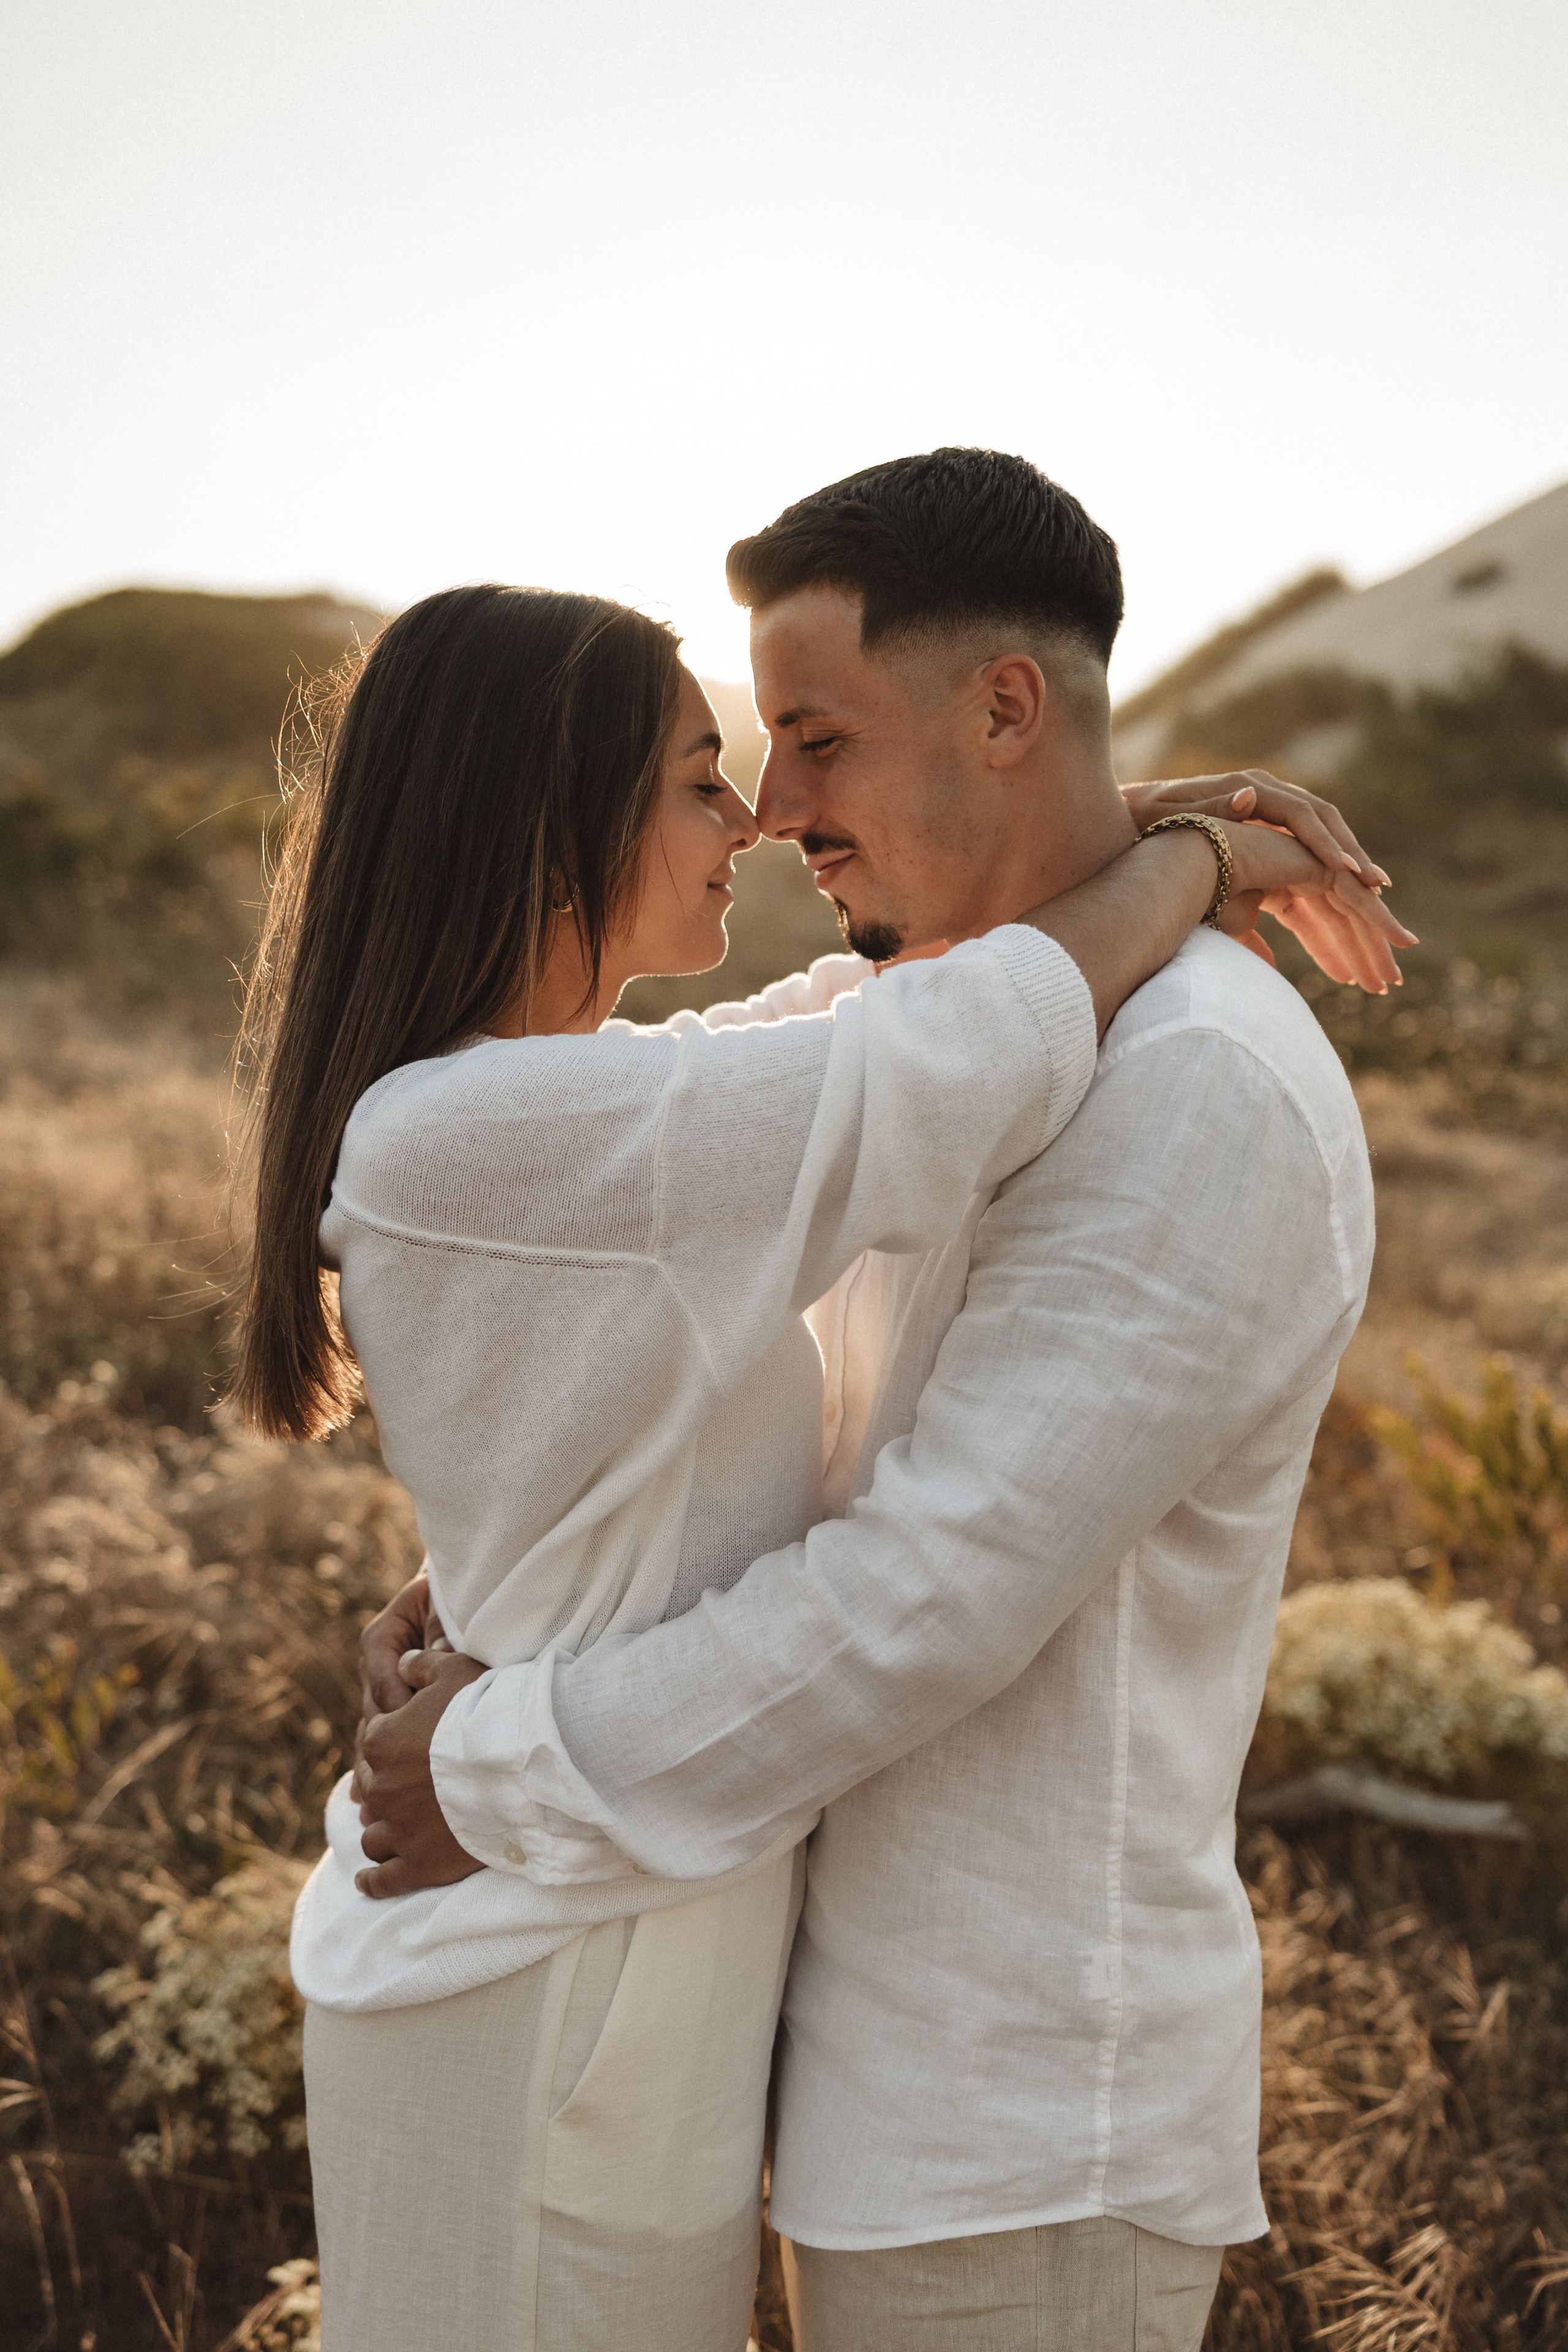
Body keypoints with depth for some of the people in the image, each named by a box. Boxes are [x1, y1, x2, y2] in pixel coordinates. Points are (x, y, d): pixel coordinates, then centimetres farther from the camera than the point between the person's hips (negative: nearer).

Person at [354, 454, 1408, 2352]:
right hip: (915, 2033, 9)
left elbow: (937, 1593, -27)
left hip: (1021, 2123, -9)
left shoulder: (1205, 1099, -24)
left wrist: (506, 1774, -16)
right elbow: (811, 1440, 15)